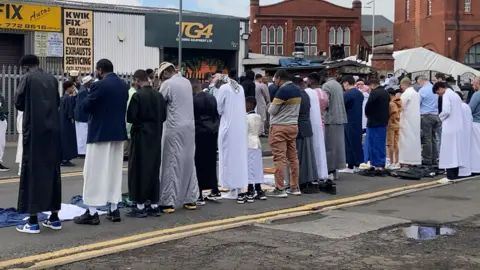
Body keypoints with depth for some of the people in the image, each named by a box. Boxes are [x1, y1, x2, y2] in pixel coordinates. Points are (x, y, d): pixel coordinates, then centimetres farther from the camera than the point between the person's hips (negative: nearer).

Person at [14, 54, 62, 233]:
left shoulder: (27, 78, -5)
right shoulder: (52, 79, 10)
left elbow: (18, 103, -3)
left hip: (34, 129, -5)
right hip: (52, 129, 5)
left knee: (32, 172, -1)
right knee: (52, 170, 11)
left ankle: (33, 221, -2)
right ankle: (54, 218, 15)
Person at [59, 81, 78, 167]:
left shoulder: (63, 97, 11)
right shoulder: (69, 98, -16)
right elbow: (69, 110, -17)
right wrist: (71, 119, -11)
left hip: (62, 122, 9)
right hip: (67, 122, -9)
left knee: (63, 139, 12)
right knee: (68, 140, -4)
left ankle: (63, 159, 16)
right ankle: (65, 160, -3)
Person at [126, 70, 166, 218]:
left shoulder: (137, 96, -14)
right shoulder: (159, 95, 3)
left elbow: (130, 117, -16)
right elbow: (163, 116, 7)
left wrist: (139, 121, 4)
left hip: (141, 137, -6)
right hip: (155, 137, 6)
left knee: (139, 170, 2)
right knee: (154, 170, 12)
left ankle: (140, 206, 5)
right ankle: (154, 205, 15)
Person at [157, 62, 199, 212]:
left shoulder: (167, 84, -8)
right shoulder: (187, 82, 12)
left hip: (174, 128, -6)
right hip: (189, 126, 6)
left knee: (172, 164, -2)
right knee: (189, 163, 11)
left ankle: (169, 202, -1)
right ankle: (191, 199, 15)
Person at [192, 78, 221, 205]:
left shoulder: (193, 100, -12)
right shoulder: (212, 98, 6)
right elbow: (217, 115, 11)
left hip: (199, 133, -6)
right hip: (212, 132, 6)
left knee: (199, 164, -1)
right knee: (211, 162, 15)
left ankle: (199, 195, 0)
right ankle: (215, 191, 20)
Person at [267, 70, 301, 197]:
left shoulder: (282, 91, -14)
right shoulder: (297, 90, 10)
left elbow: (272, 110, -8)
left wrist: (270, 106, 12)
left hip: (279, 127, -8)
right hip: (293, 126, 8)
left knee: (279, 158, -5)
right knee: (293, 157, 10)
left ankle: (280, 189, -5)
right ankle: (295, 187, 15)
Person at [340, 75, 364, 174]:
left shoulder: (347, 94, -15)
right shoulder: (360, 94, 10)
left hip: (349, 122, -7)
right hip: (358, 121, 7)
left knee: (349, 143, -2)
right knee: (357, 142, 12)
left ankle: (350, 166, -1)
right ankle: (357, 165, 16)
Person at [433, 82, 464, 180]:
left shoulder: (446, 95, -9)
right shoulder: (455, 94, 18)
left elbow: (446, 111, -21)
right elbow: (459, 111, 18)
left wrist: (440, 117, -1)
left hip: (450, 127, -9)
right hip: (458, 126, 9)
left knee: (449, 151, -6)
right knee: (456, 149, 11)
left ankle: (450, 176, -8)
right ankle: (455, 174, 13)